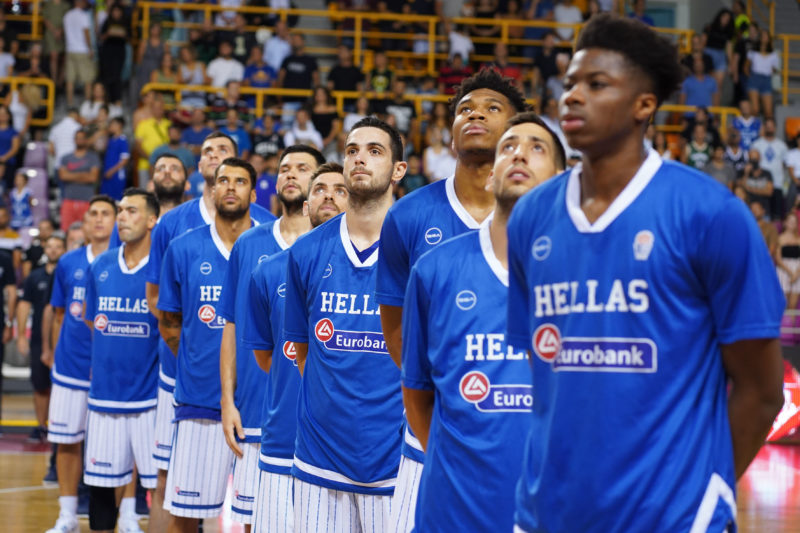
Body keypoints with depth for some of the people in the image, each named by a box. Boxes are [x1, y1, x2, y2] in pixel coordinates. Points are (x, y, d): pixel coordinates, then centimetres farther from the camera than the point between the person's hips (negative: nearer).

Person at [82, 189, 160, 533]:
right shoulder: (100, 267, 7)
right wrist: (115, 356, 13)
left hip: (150, 397, -4)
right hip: (104, 393, 4)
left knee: (160, 482, -1)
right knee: (101, 484, 10)